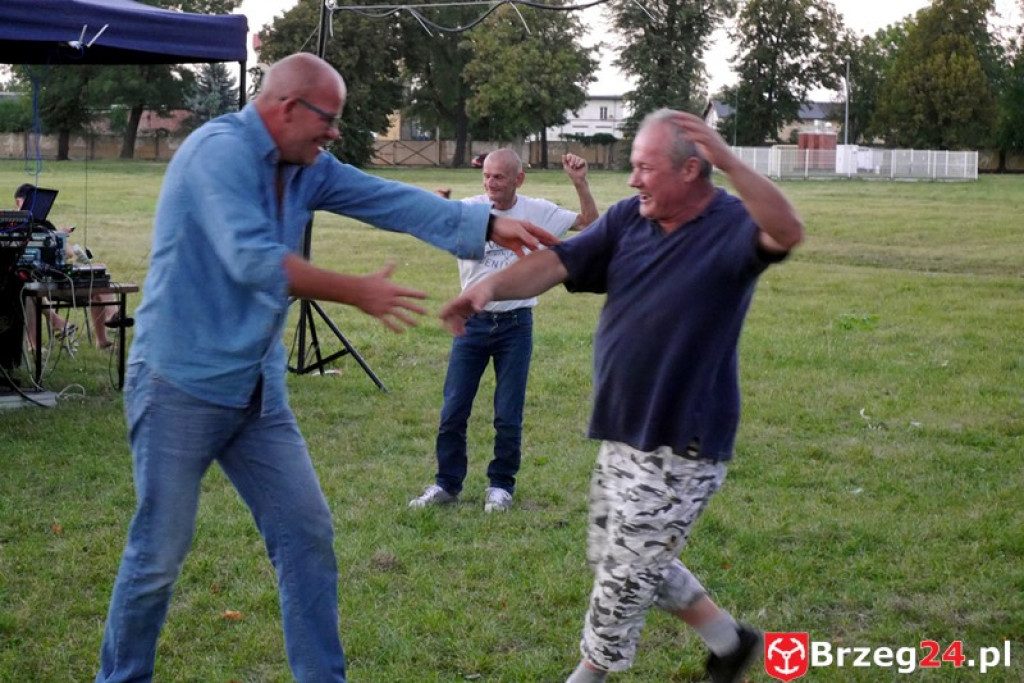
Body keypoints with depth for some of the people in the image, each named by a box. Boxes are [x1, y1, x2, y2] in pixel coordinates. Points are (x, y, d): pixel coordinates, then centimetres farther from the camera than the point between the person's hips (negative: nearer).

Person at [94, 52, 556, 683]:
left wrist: (488, 225, -10)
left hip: (259, 389, 8)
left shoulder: (306, 168, 8)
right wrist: (358, 292, -21)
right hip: (183, 382, -8)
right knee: (161, 550, 2)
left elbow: (393, 201, 1)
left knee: (308, 533, 6)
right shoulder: (220, 150, -17)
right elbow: (252, 260, -27)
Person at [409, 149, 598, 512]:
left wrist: (580, 183, -10)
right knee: (453, 411, 3)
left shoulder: (538, 212, -1)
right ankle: (446, 484, 18)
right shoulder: (469, 209, -4)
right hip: (472, 322, 0)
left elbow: (591, 225, 5)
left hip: (515, 324, 0)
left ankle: (501, 485, 22)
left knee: (509, 416, 4)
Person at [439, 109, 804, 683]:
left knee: (626, 574, 3)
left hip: (681, 446, -8)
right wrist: (492, 286, -24)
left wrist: (730, 162, -48)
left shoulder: (732, 228, -17)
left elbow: (789, 234, -38)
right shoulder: (628, 219, 1)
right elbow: (557, 263, -7)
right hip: (623, 436, 8)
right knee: (623, 562, 22)